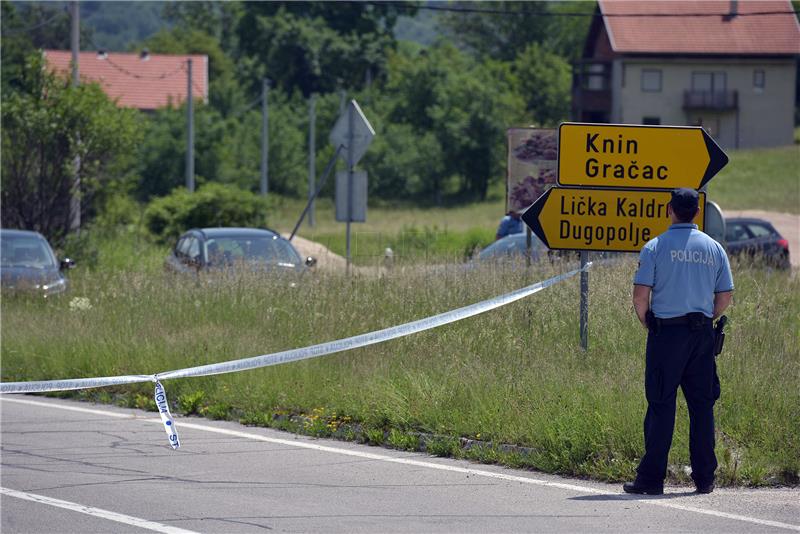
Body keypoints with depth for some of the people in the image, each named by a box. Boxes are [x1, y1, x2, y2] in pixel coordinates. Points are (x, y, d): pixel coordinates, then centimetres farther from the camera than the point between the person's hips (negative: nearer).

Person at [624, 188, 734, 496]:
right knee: (702, 405, 8)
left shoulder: (656, 247, -5)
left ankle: (651, 478, -3)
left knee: (661, 405, -2)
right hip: (702, 332, 3)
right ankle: (704, 478, 8)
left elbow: (640, 296, -10)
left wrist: (647, 324, 7)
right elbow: (725, 297, 8)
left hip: (666, 332, -3)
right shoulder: (714, 248, 7)